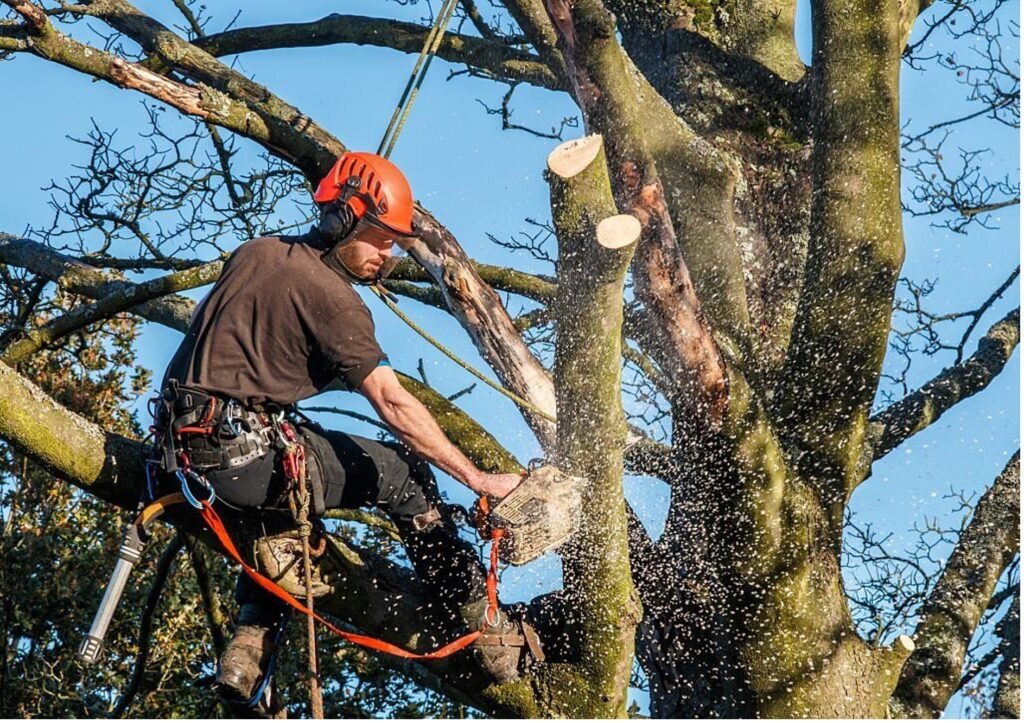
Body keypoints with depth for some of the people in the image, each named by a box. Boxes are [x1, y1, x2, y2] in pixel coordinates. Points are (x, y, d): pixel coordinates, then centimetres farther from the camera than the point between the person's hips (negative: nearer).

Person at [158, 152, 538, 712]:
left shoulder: (255, 252, 13)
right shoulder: (331, 294, -9)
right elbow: (393, 404, -15)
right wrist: (480, 481, -14)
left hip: (186, 449, 8)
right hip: (246, 456, -8)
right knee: (404, 474, 5)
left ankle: (249, 645, 22)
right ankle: (493, 639, 9)